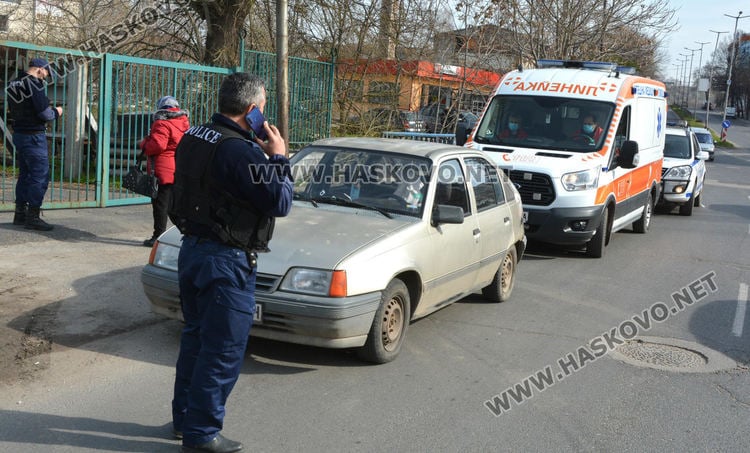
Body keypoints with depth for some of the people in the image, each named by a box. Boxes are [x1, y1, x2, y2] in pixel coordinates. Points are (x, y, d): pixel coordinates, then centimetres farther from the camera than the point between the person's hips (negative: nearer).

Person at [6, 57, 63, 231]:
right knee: (40, 176, -3)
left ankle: (20, 213, 22)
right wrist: (56, 112, 1)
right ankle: (32, 217, -3)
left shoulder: (13, 84, 11)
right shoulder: (34, 83, -15)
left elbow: (13, 112, 16)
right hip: (34, 136, -9)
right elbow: (44, 113, -20)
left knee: (25, 174, 17)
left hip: (19, 135, 9)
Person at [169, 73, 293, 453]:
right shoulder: (240, 152, -23)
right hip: (226, 263, -10)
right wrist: (278, 158, -6)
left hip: (192, 249, 10)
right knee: (224, 350, 2)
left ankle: (184, 417, 34)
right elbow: (280, 202, -18)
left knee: (195, 337, 21)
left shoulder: (193, 137, 7)